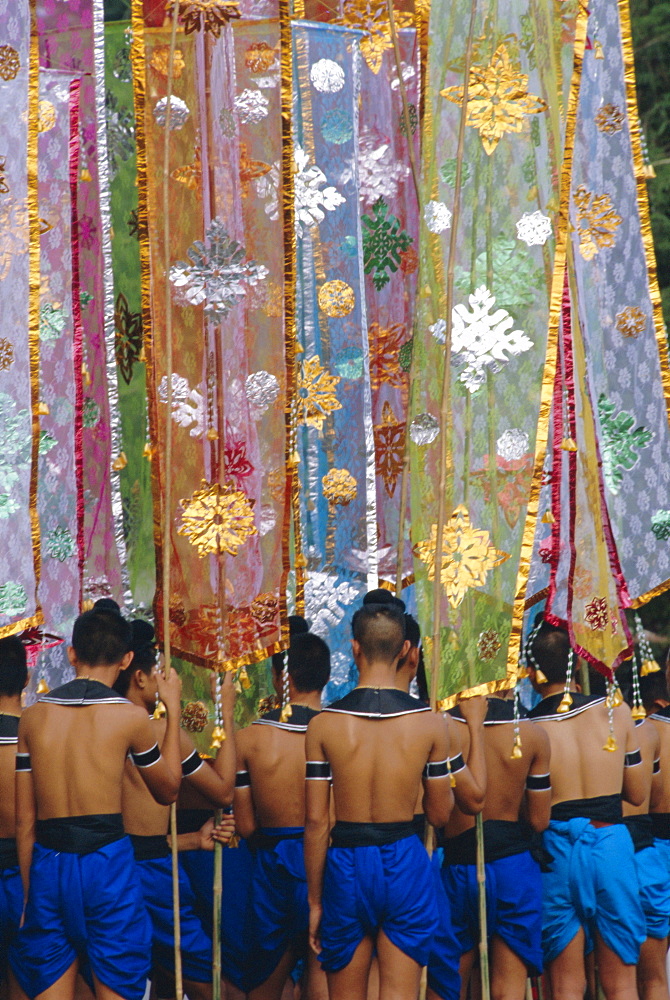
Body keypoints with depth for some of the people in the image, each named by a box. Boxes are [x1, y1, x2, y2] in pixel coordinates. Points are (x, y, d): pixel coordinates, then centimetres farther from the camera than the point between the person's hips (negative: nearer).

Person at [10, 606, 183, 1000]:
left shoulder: (34, 717, 6)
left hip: (48, 864, 3)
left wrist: (28, 892, 16)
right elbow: (169, 790, 12)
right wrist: (173, 709, 18)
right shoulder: (130, 716, -4)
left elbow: (25, 820, 8)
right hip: (106, 863, -3)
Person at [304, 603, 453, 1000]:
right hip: (405, 863, 0)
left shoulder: (324, 725, -6)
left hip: (347, 866, 0)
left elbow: (316, 821, -4)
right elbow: (441, 814, 1)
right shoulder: (430, 723, -5)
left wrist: (315, 900, 5)